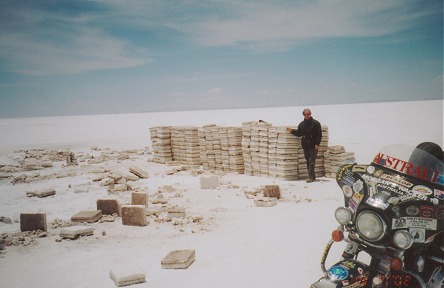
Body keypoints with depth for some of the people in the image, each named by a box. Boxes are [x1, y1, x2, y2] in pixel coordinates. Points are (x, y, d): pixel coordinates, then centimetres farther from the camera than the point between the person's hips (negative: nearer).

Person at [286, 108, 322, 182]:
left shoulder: (316, 123, -3)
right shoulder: (301, 124, 12)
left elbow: (319, 135, -6)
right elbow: (299, 133, 17)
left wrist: (317, 144, -13)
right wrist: (292, 131, 3)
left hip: (313, 146, -6)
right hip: (305, 146, 6)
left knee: (311, 161, -9)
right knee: (308, 161, 9)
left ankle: (311, 177, -10)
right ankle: (312, 176, 18)